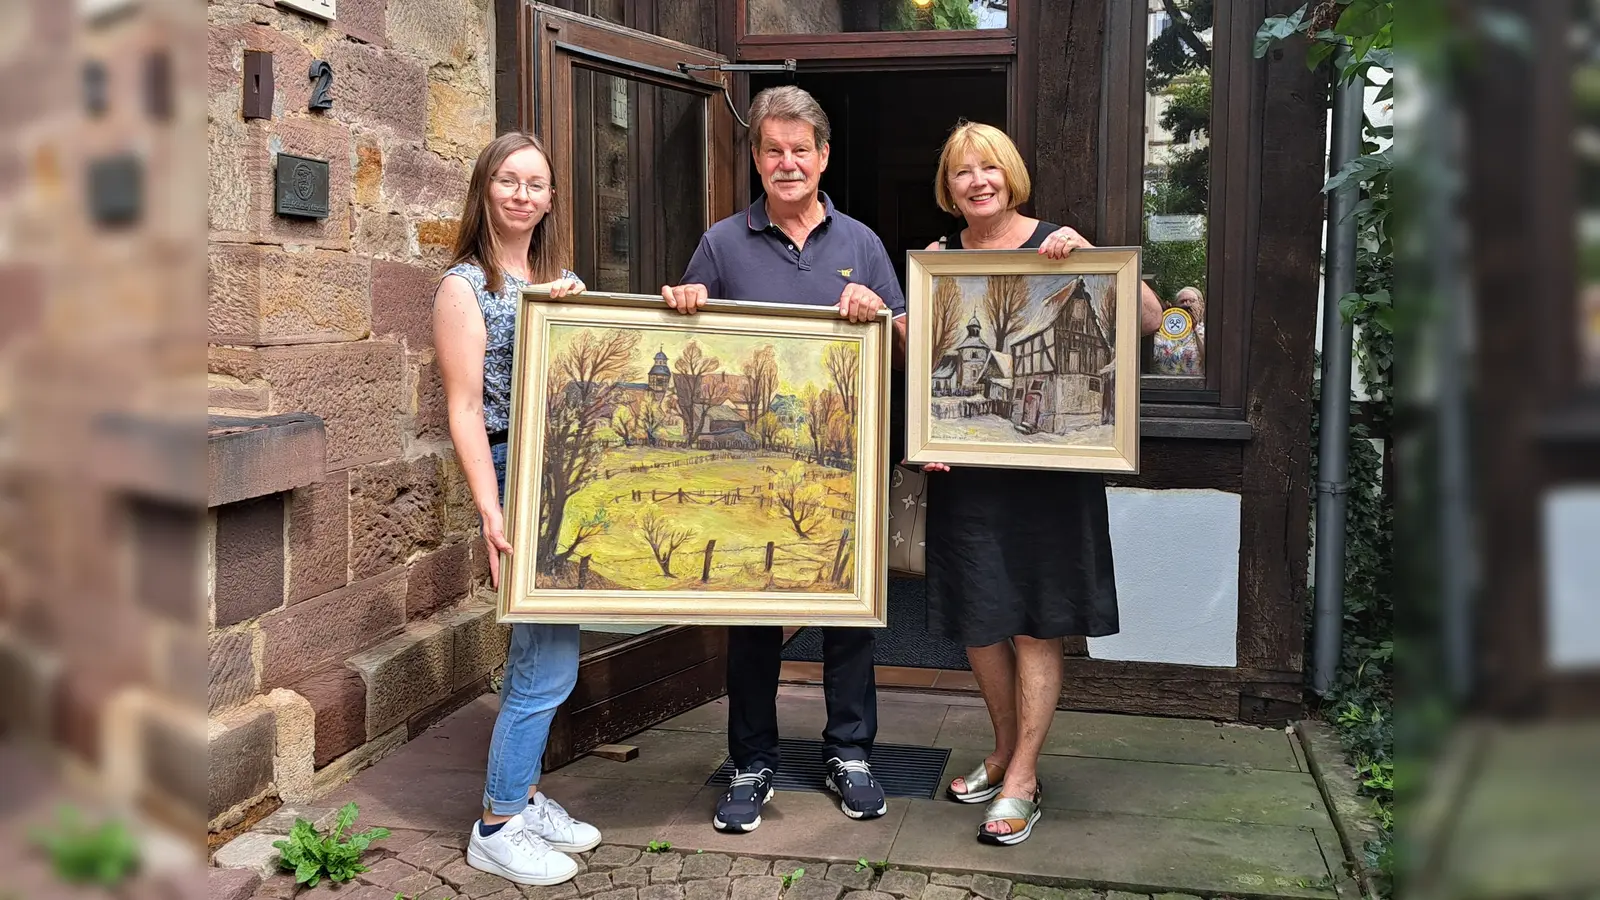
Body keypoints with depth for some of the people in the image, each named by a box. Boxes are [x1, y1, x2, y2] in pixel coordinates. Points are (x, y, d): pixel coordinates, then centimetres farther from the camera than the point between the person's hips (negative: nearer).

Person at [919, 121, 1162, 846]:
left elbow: (1149, 319, -10)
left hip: (1044, 459, -3)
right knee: (975, 618, 11)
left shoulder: (1056, 245, -2)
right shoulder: (937, 258, 7)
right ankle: (1006, 751, 30)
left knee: (1035, 621, 2)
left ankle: (1021, 780, 12)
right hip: (963, 462, 4)